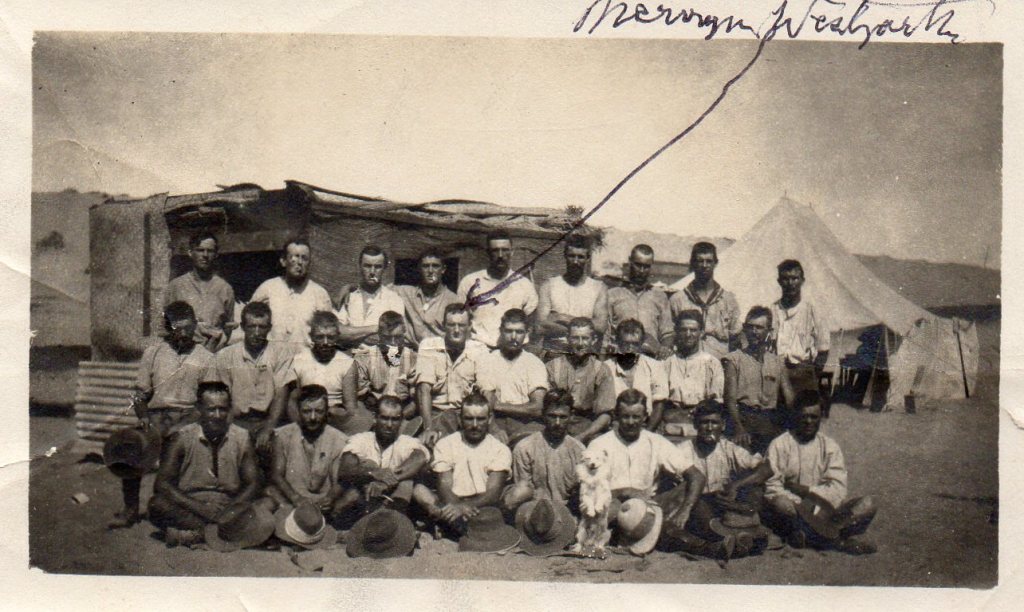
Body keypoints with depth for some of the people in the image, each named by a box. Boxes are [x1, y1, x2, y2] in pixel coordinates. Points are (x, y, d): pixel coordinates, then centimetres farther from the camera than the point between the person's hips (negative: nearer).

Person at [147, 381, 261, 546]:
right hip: (189, 509, 0)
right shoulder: (184, 437, -1)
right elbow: (162, 484, -8)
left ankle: (193, 533, -27)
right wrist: (199, 507, -21)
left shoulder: (241, 438, 3)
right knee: (157, 505, -30)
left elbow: (253, 484, 1)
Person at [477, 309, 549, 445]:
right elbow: (489, 404, 0)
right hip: (496, 423, -1)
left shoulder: (535, 363, 10)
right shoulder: (487, 361, 10)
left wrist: (499, 406, -2)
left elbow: (538, 408, -2)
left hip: (525, 423, 1)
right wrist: (523, 408, -9)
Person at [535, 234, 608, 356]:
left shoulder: (599, 287, 10)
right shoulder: (549, 286, 7)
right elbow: (541, 327, -5)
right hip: (553, 352, 0)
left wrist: (565, 318, -4)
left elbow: (601, 325, -4)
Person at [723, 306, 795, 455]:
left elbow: (790, 399, 11)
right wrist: (738, 428, -18)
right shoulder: (734, 359, 7)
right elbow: (730, 398, -3)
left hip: (771, 423, 3)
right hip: (742, 418, -3)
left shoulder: (777, 362, 18)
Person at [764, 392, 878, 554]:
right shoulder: (779, 445, -1)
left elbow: (837, 491, -3)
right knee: (781, 503, -37)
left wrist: (801, 489, -12)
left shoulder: (830, 446, 8)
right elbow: (772, 489, -9)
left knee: (868, 505, -18)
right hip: (794, 511, -3)